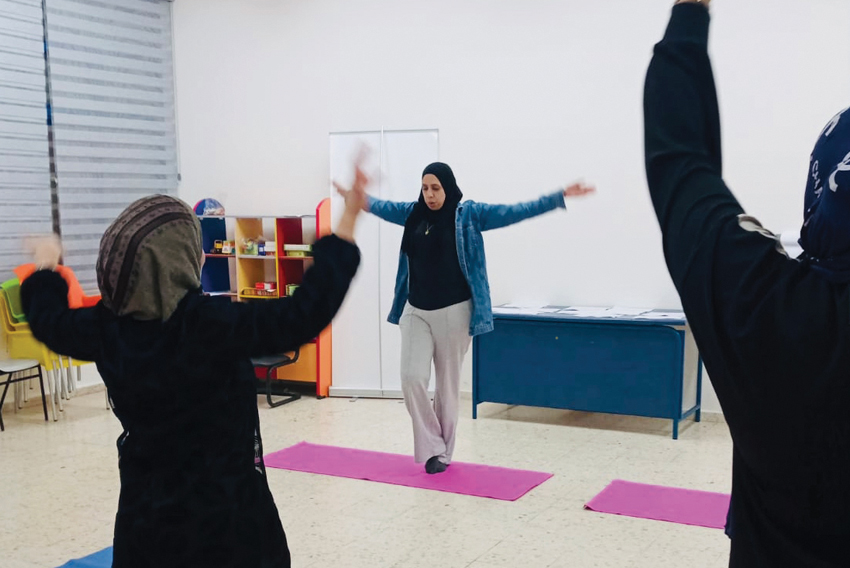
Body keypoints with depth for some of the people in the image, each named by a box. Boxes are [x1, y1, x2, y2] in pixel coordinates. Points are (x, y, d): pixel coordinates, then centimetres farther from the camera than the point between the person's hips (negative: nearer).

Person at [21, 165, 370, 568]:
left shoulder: (105, 328, -6)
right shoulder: (212, 323, -25)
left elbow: (50, 321, 16)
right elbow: (305, 312, -29)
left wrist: (45, 267, 36)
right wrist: (348, 221, -27)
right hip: (223, 509, -5)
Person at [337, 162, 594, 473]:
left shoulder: (468, 214, -5)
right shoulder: (413, 214, 6)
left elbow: (514, 212, -9)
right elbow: (382, 207, 25)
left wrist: (559, 197, -16)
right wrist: (356, 198, 39)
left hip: (453, 312, -3)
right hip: (416, 312, 4)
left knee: (447, 384, 6)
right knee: (412, 378, -6)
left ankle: (443, 452, 21)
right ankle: (431, 448, 8)